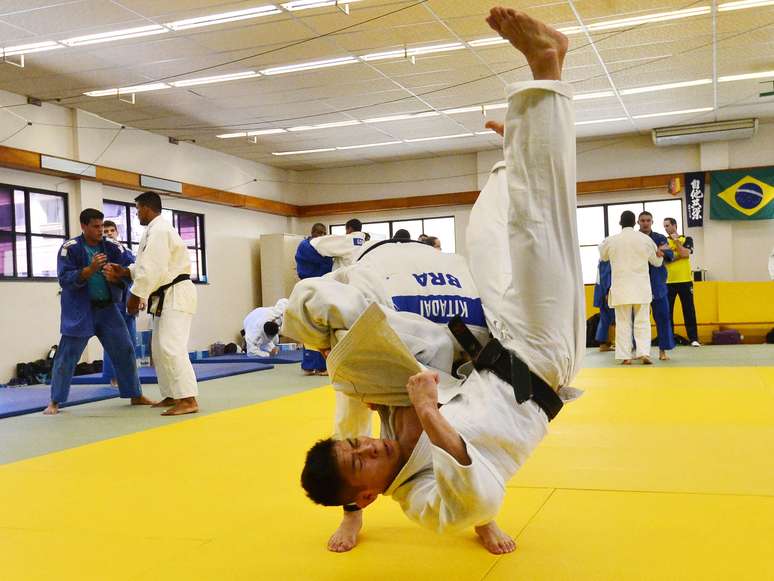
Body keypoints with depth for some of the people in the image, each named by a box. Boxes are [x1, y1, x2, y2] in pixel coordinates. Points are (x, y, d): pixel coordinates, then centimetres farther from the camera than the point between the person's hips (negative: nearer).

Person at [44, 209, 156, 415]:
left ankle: (136, 396, 19)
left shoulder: (111, 247, 2)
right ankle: (55, 402, 14)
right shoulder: (70, 248, -9)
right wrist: (91, 269, -30)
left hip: (107, 308, 4)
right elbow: (65, 279, -18)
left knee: (125, 351, 6)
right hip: (79, 311, -4)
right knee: (67, 356, 0)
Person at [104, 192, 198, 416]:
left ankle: (188, 400, -21)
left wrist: (135, 295, -17)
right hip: (166, 296, 11)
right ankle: (172, 396, 21)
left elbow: (153, 269, -23)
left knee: (171, 348, -19)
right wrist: (124, 272, 6)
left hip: (175, 295, -11)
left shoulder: (158, 230, -16)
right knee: (159, 349, 14)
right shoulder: (155, 230, 18)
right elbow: (145, 265, 20)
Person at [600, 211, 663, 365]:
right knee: (642, 322, 6)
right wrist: (660, 255, 37)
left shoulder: (611, 241, -3)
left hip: (621, 288, 0)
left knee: (623, 323, 5)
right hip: (641, 287, 0)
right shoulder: (645, 239, -1)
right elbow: (656, 261, 15)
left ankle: (625, 356, 3)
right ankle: (644, 353, -4)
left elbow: (603, 256, 18)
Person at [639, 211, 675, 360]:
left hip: (657, 284, 1)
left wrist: (663, 252, -25)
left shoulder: (660, 238, 9)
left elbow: (670, 255, -3)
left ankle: (663, 350, 7)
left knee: (662, 317, 0)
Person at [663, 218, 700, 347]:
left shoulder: (686, 239, 5)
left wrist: (676, 241, -13)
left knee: (689, 310, 0)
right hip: (668, 281, 2)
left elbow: (685, 253, -11)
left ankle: (693, 338, 4)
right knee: (667, 311, 3)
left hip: (685, 280, -1)